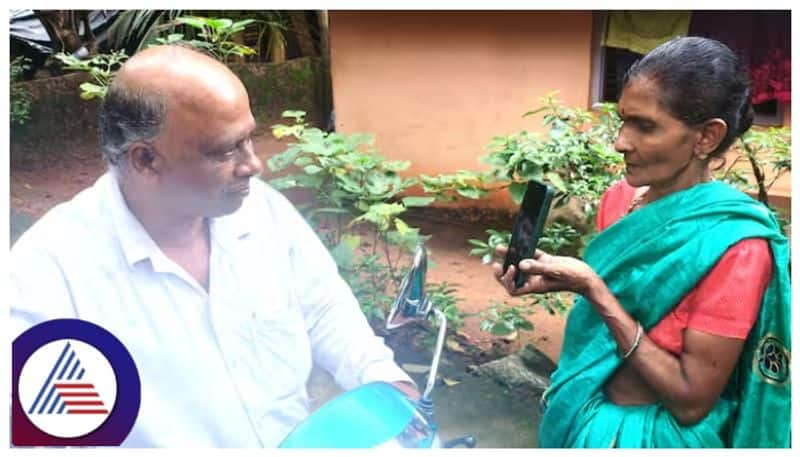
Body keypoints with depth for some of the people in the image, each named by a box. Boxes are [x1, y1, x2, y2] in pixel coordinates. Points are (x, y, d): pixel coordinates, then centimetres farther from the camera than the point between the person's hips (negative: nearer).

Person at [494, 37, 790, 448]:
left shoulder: (732, 245, -23)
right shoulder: (619, 197, -5)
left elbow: (692, 400, -22)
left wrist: (592, 289, -27)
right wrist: (554, 275, -11)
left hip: (651, 435, -6)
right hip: (581, 413, 6)